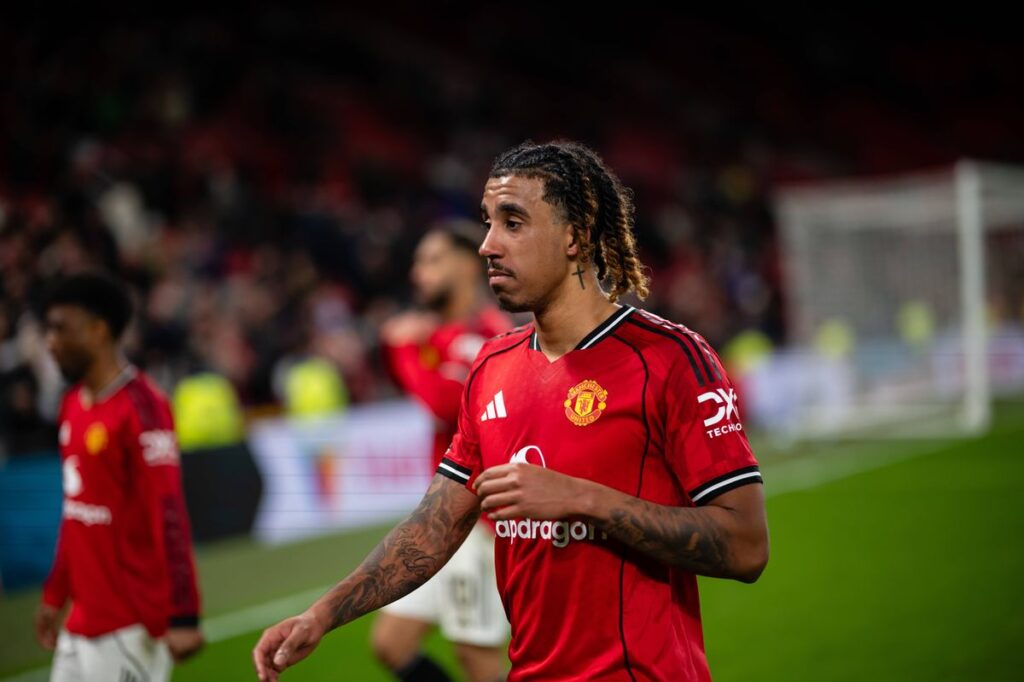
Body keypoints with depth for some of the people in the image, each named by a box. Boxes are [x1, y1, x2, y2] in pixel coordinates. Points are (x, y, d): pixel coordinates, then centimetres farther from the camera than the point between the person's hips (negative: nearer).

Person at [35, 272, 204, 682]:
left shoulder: (140, 407, -15)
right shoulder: (73, 405, 12)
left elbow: (168, 514, -19)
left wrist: (183, 615, -23)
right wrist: (55, 594, 23)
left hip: (132, 624, -8)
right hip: (83, 619, 9)